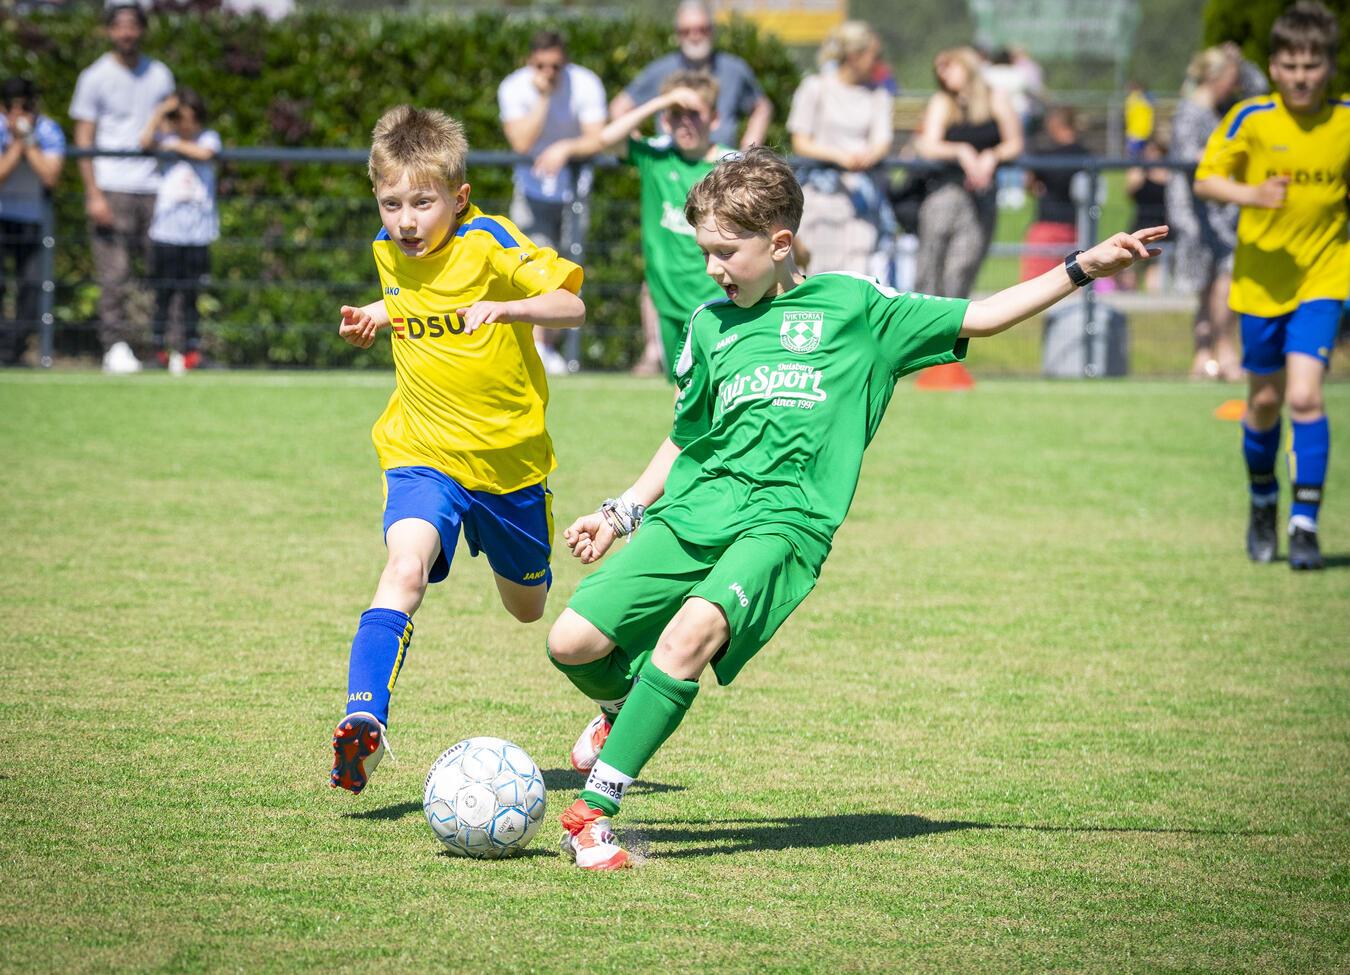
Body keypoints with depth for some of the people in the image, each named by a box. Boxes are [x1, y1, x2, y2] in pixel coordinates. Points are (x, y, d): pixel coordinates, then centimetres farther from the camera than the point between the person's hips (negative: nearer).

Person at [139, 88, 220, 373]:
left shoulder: (208, 137, 6)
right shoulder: (165, 138, 8)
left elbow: (204, 153, -15)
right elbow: (145, 141, -11)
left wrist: (175, 145, -5)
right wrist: (160, 112, -10)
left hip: (197, 232, 0)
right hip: (166, 229, 0)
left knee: (191, 293, 2)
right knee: (164, 291, -1)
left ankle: (191, 348, 8)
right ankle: (158, 346, 4)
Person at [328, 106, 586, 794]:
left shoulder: (491, 244, -16)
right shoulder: (389, 251, 0)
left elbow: (571, 306, -20)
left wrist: (502, 307, -36)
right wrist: (377, 316, 5)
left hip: (509, 452, -2)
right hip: (423, 452, 2)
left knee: (528, 606, 16)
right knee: (405, 567, -28)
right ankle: (363, 721, -36)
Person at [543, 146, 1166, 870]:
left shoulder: (852, 306, 9)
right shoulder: (710, 326, 19)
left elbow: (981, 317, 10)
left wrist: (1083, 268, 3)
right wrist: (621, 513, 23)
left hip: (785, 519, -4)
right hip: (690, 512, 5)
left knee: (694, 629, -33)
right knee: (573, 640, -10)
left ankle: (594, 809, -30)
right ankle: (624, 706, 27)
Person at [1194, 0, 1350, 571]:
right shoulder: (1253, 119, -10)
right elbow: (1204, 180, -10)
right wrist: (1251, 194, -27)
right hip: (1262, 276, 1)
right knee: (1265, 400, 11)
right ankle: (1263, 504, 37)